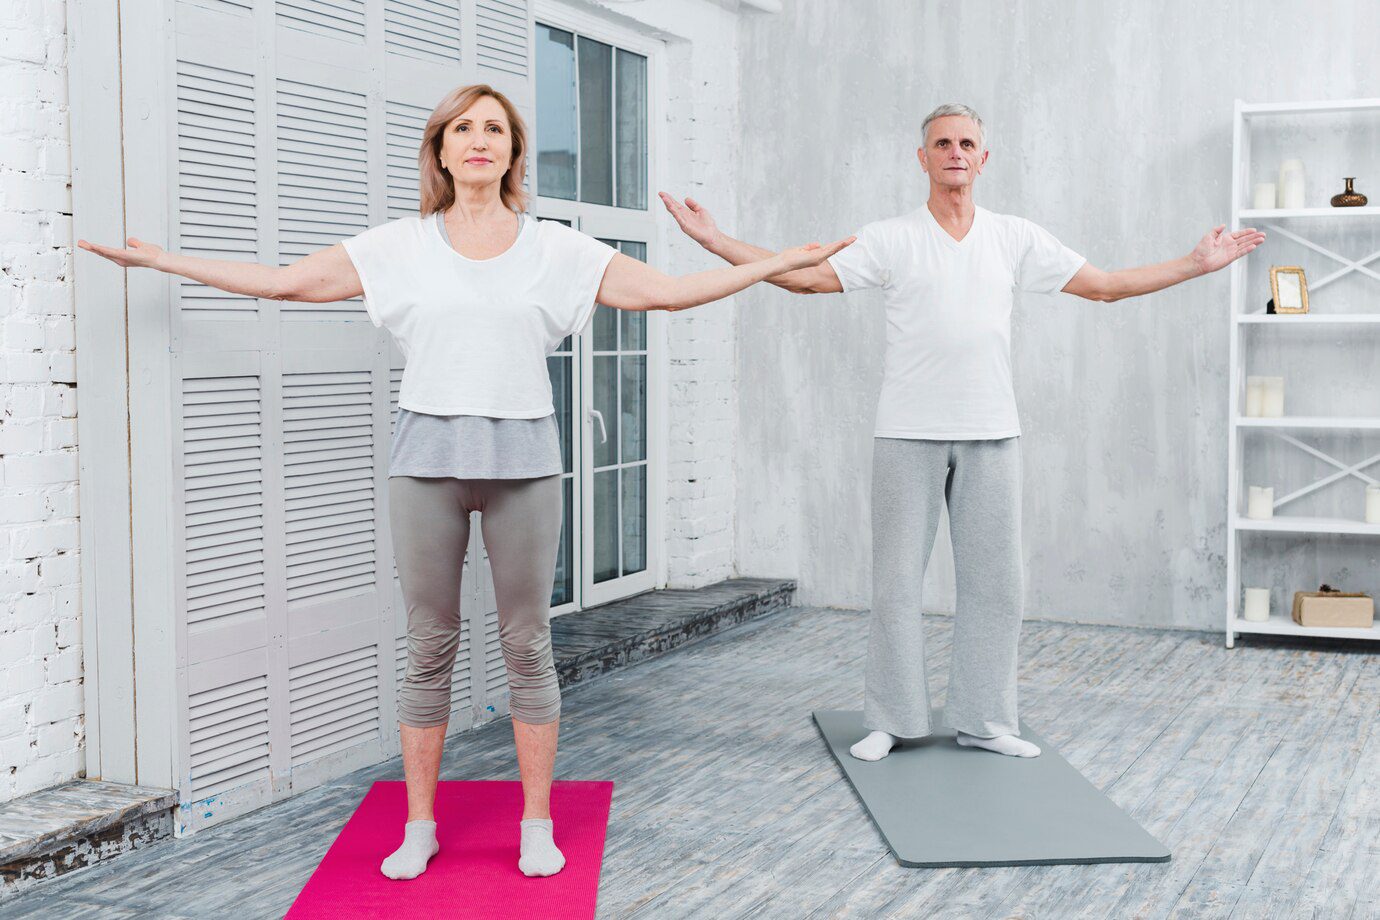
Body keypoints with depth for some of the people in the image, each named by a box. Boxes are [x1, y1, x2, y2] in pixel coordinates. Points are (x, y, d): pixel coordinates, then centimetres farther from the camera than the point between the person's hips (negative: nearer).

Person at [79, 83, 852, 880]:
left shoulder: (557, 249, 6)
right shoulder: (401, 246, 7)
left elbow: (669, 291, 4)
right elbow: (284, 281, 8)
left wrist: (785, 262, 1)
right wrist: (158, 259, 7)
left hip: (523, 457, 0)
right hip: (429, 456, 0)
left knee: (528, 644, 4)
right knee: (430, 646, 6)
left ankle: (538, 825, 18)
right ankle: (419, 827, 20)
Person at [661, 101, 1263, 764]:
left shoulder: (1016, 238, 10)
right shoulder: (889, 239, 2)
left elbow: (1105, 285, 11)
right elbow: (804, 277, -3)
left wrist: (1198, 263, 7)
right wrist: (712, 239, -10)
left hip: (991, 435, 3)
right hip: (908, 435, -2)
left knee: (994, 582, 6)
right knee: (896, 580, 2)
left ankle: (984, 721, 18)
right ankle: (889, 721, 13)